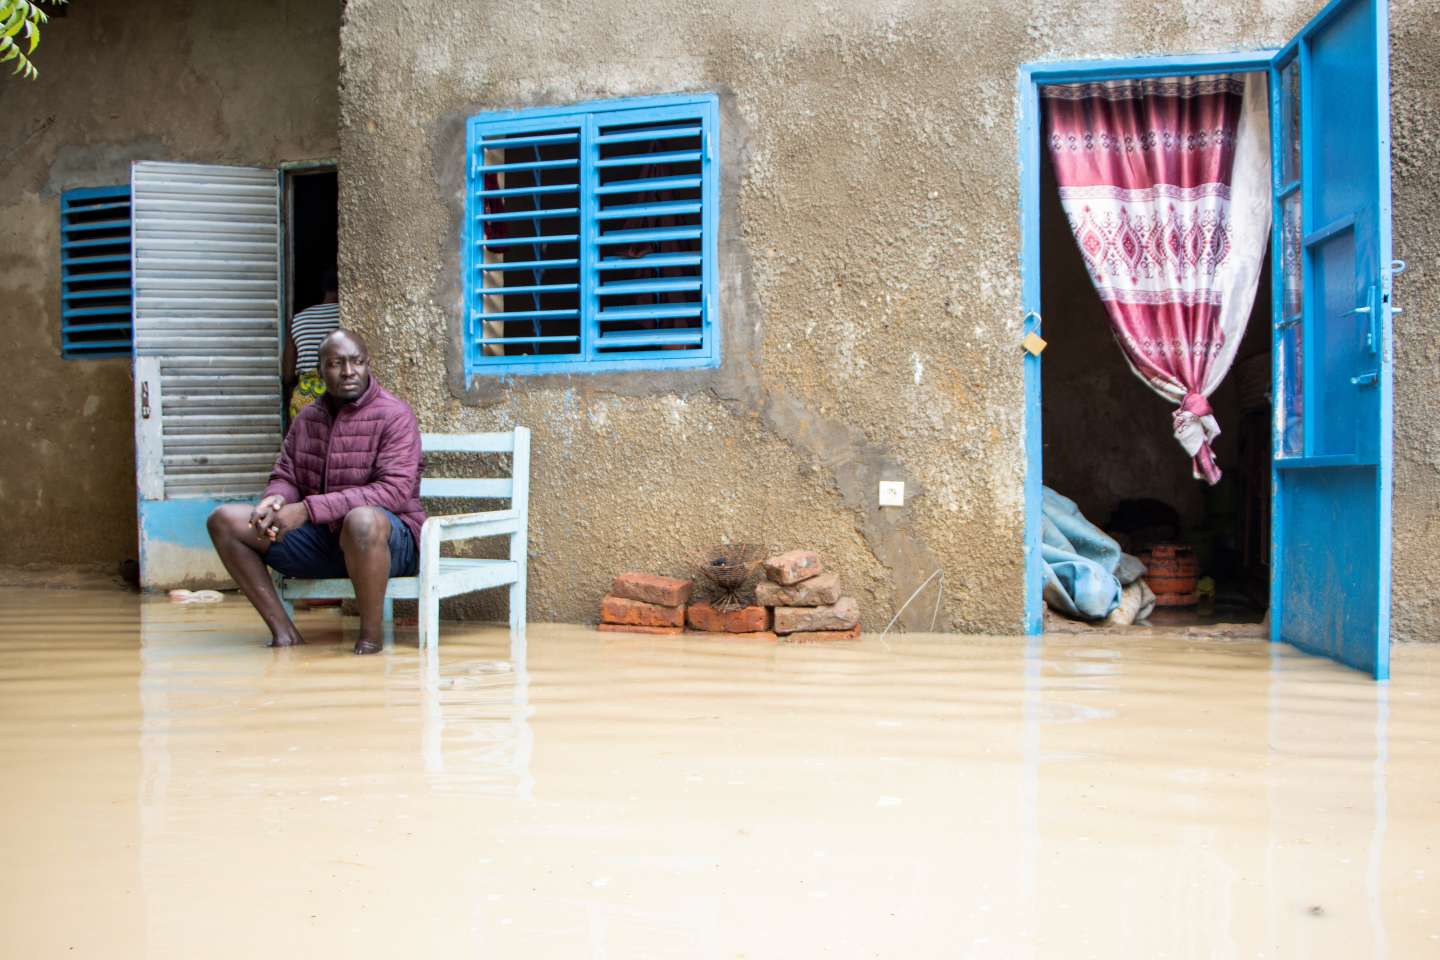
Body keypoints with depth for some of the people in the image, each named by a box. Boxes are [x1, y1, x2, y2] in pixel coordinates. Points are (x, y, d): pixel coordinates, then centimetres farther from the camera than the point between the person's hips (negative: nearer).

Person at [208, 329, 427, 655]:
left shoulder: (394, 415, -8)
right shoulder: (307, 418, 12)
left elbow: (395, 491, -20)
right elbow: (285, 477, 16)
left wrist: (308, 509, -26)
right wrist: (276, 499, -13)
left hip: (389, 540, -6)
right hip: (321, 539, 6)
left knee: (362, 520, -42)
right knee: (224, 520, -6)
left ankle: (370, 636, -22)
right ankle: (283, 631, -11)